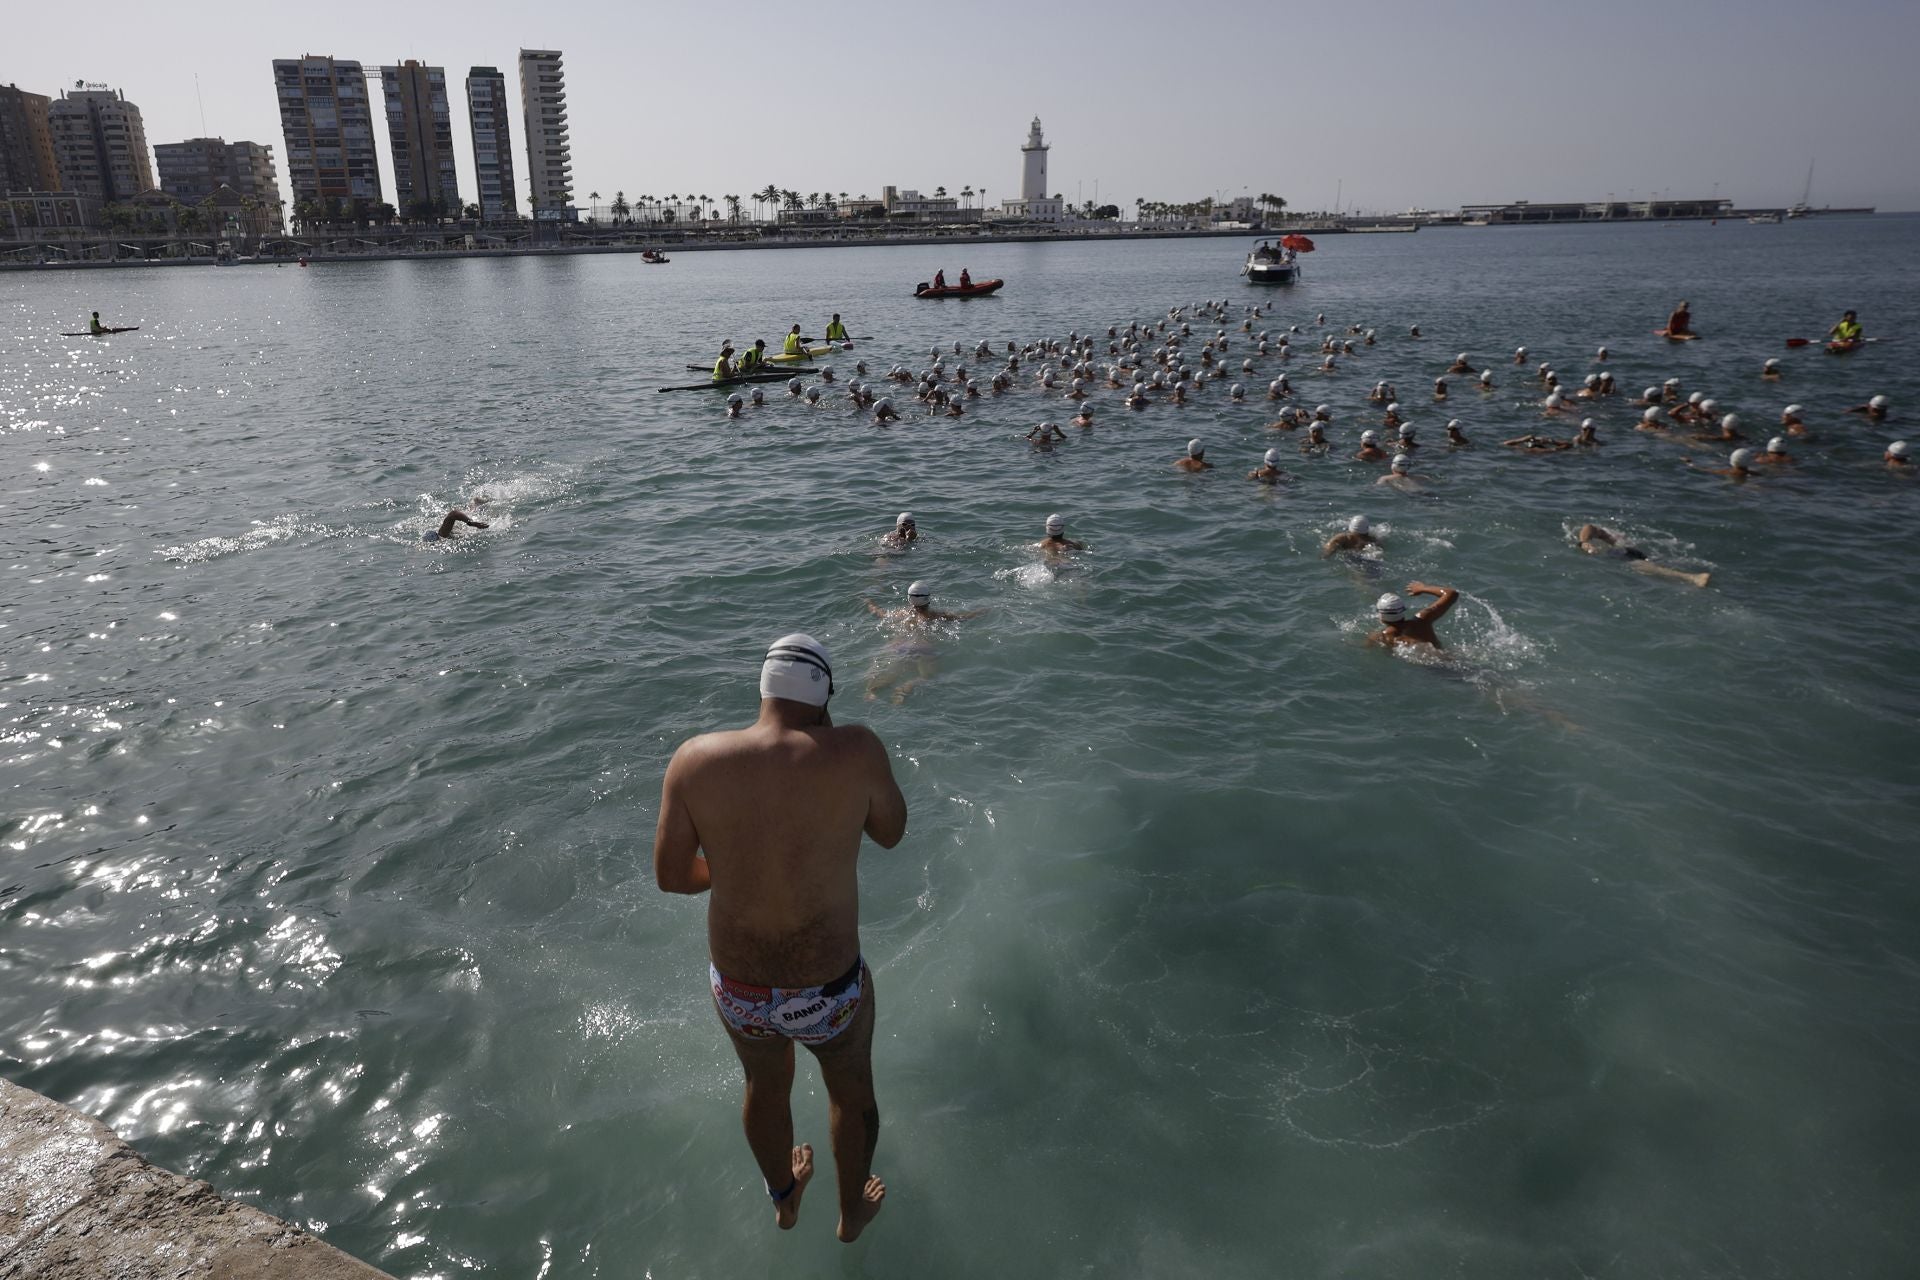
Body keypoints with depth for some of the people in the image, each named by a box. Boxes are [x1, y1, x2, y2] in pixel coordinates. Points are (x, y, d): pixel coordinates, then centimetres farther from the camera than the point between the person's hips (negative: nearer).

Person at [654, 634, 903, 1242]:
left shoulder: (696, 758, -17)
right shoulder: (855, 750, -23)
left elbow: (670, 876, -8)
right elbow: (891, 832, -4)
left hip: (735, 986, 3)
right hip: (827, 992, -2)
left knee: (766, 1084, 34)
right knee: (852, 1089, 31)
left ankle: (784, 1199, 63)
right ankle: (853, 1210, 58)